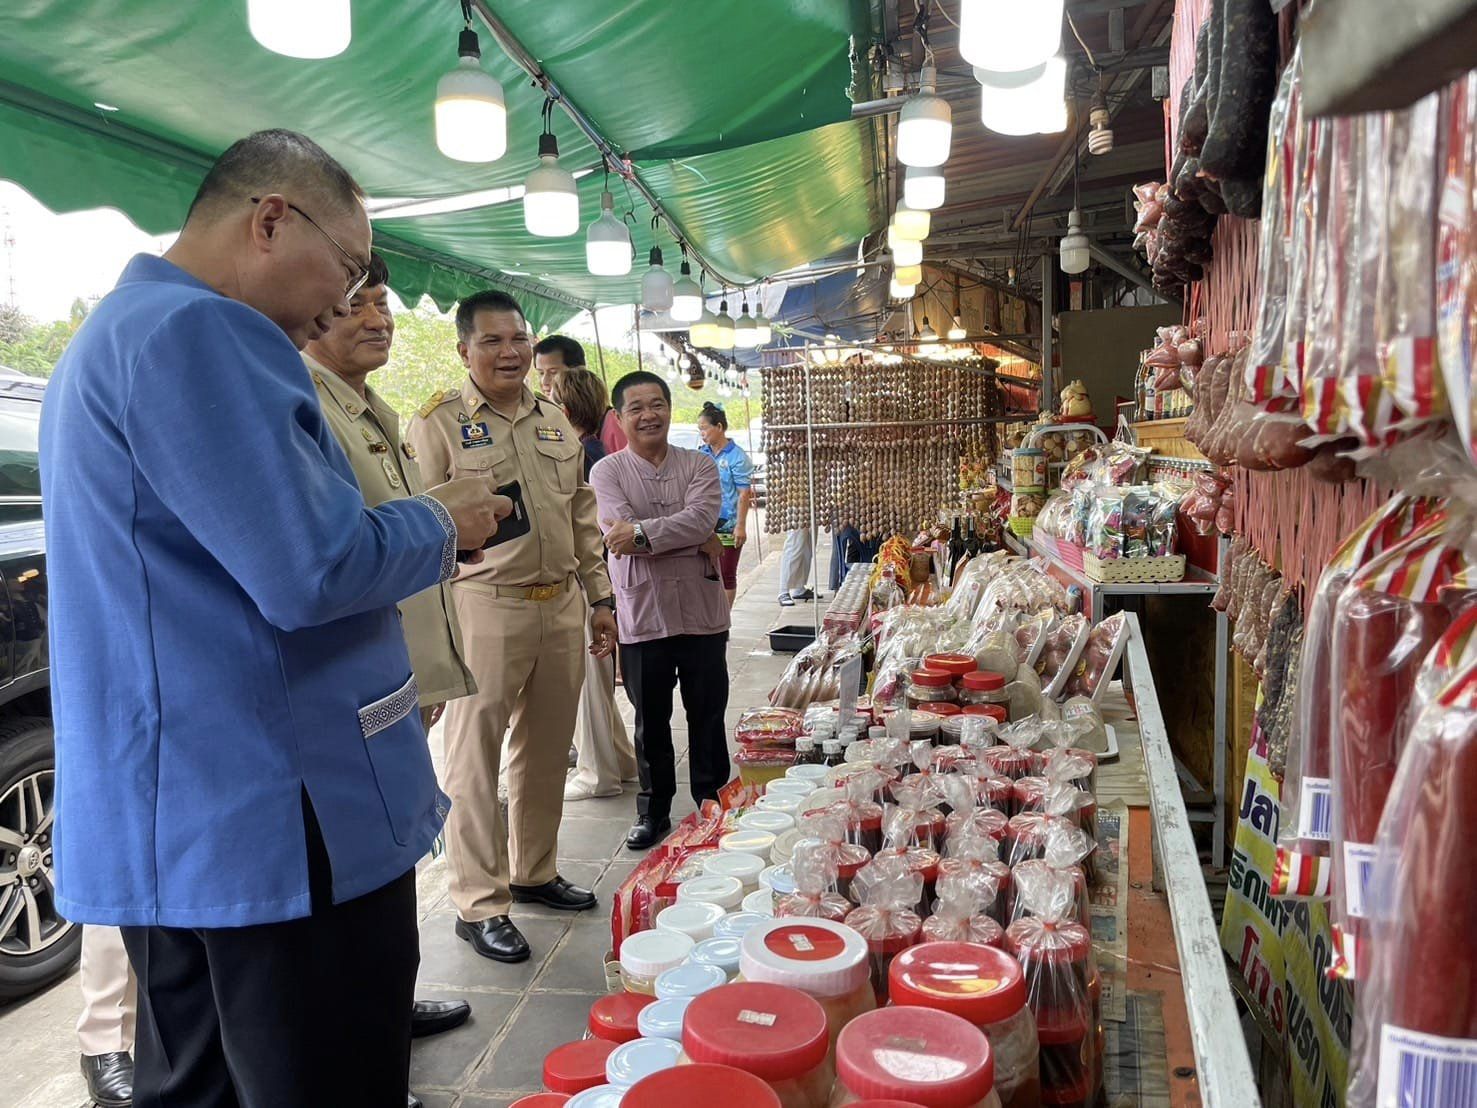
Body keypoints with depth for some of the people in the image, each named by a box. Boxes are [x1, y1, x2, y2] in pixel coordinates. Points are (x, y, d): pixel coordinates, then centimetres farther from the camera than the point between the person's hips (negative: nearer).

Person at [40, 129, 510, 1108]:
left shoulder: (117, 331, 19)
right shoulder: (200, 332, -16)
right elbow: (312, 571, -24)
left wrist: (420, 530, 17)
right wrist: (441, 525, -5)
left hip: (181, 825, 11)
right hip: (274, 828, -10)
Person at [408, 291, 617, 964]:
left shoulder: (555, 421, 14)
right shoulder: (438, 422, -4)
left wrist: (600, 598, 16)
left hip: (561, 606, 6)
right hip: (485, 607, -6)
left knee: (547, 750, 15)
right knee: (476, 761, 1)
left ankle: (534, 871, 32)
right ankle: (479, 904, 13)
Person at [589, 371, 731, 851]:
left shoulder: (699, 466, 4)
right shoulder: (607, 472, -1)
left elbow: (700, 518, -14)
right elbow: (619, 531, -16)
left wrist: (642, 533, -23)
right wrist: (694, 542, -15)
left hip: (701, 612, 1)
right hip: (643, 617, -1)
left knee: (708, 714, 13)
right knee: (651, 721, 12)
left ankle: (713, 802, 29)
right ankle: (654, 810, 28)